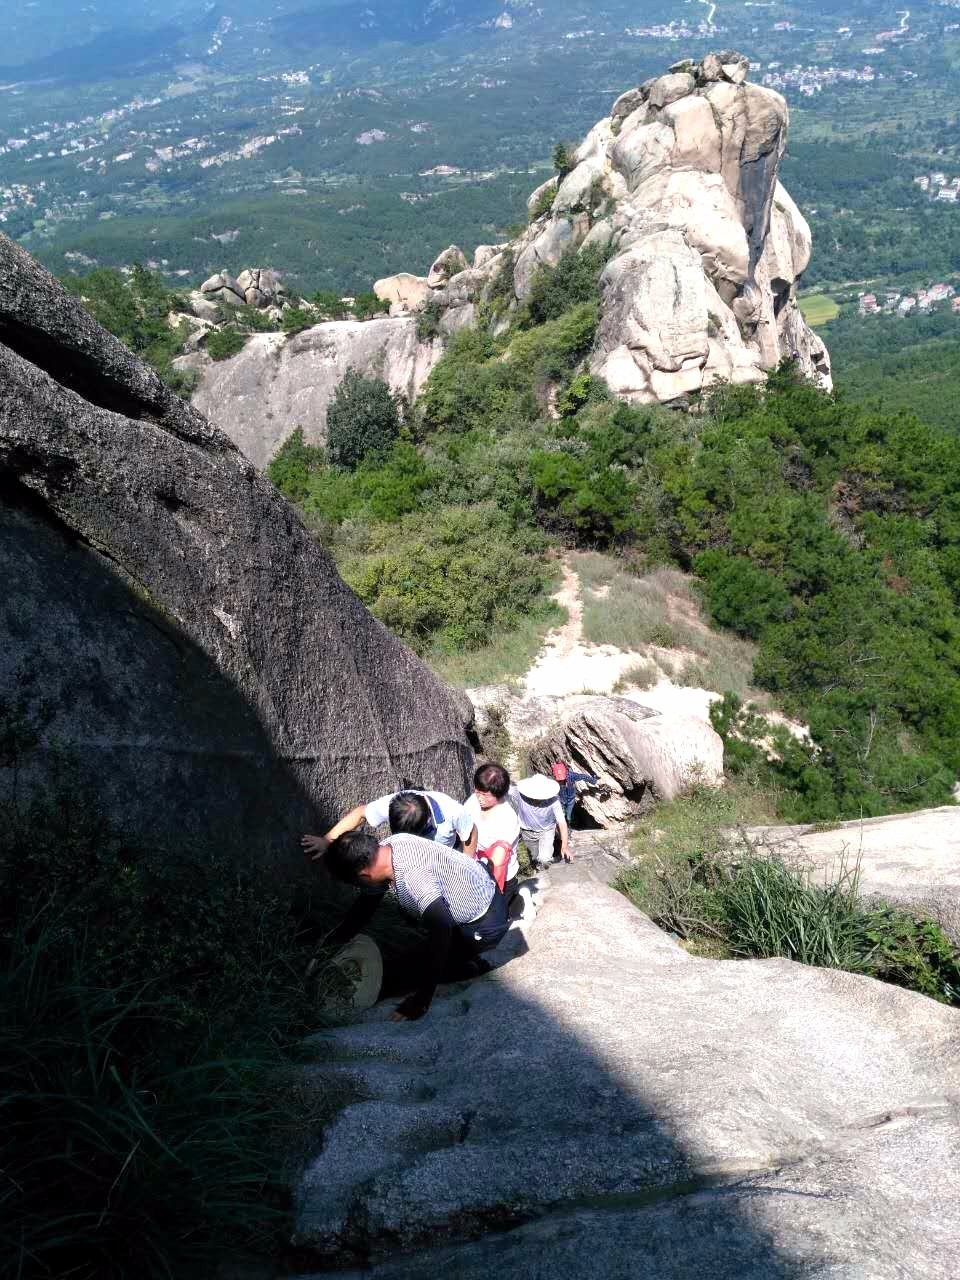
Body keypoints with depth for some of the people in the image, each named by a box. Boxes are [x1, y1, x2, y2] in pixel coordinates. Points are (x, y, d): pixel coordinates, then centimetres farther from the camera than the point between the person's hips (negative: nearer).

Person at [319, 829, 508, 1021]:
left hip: (486, 923, -9)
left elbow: (441, 930, -44)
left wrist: (422, 999, -39)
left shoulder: (412, 877, -37)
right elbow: (367, 902, 4)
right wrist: (329, 944, 4)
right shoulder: (386, 847, -10)